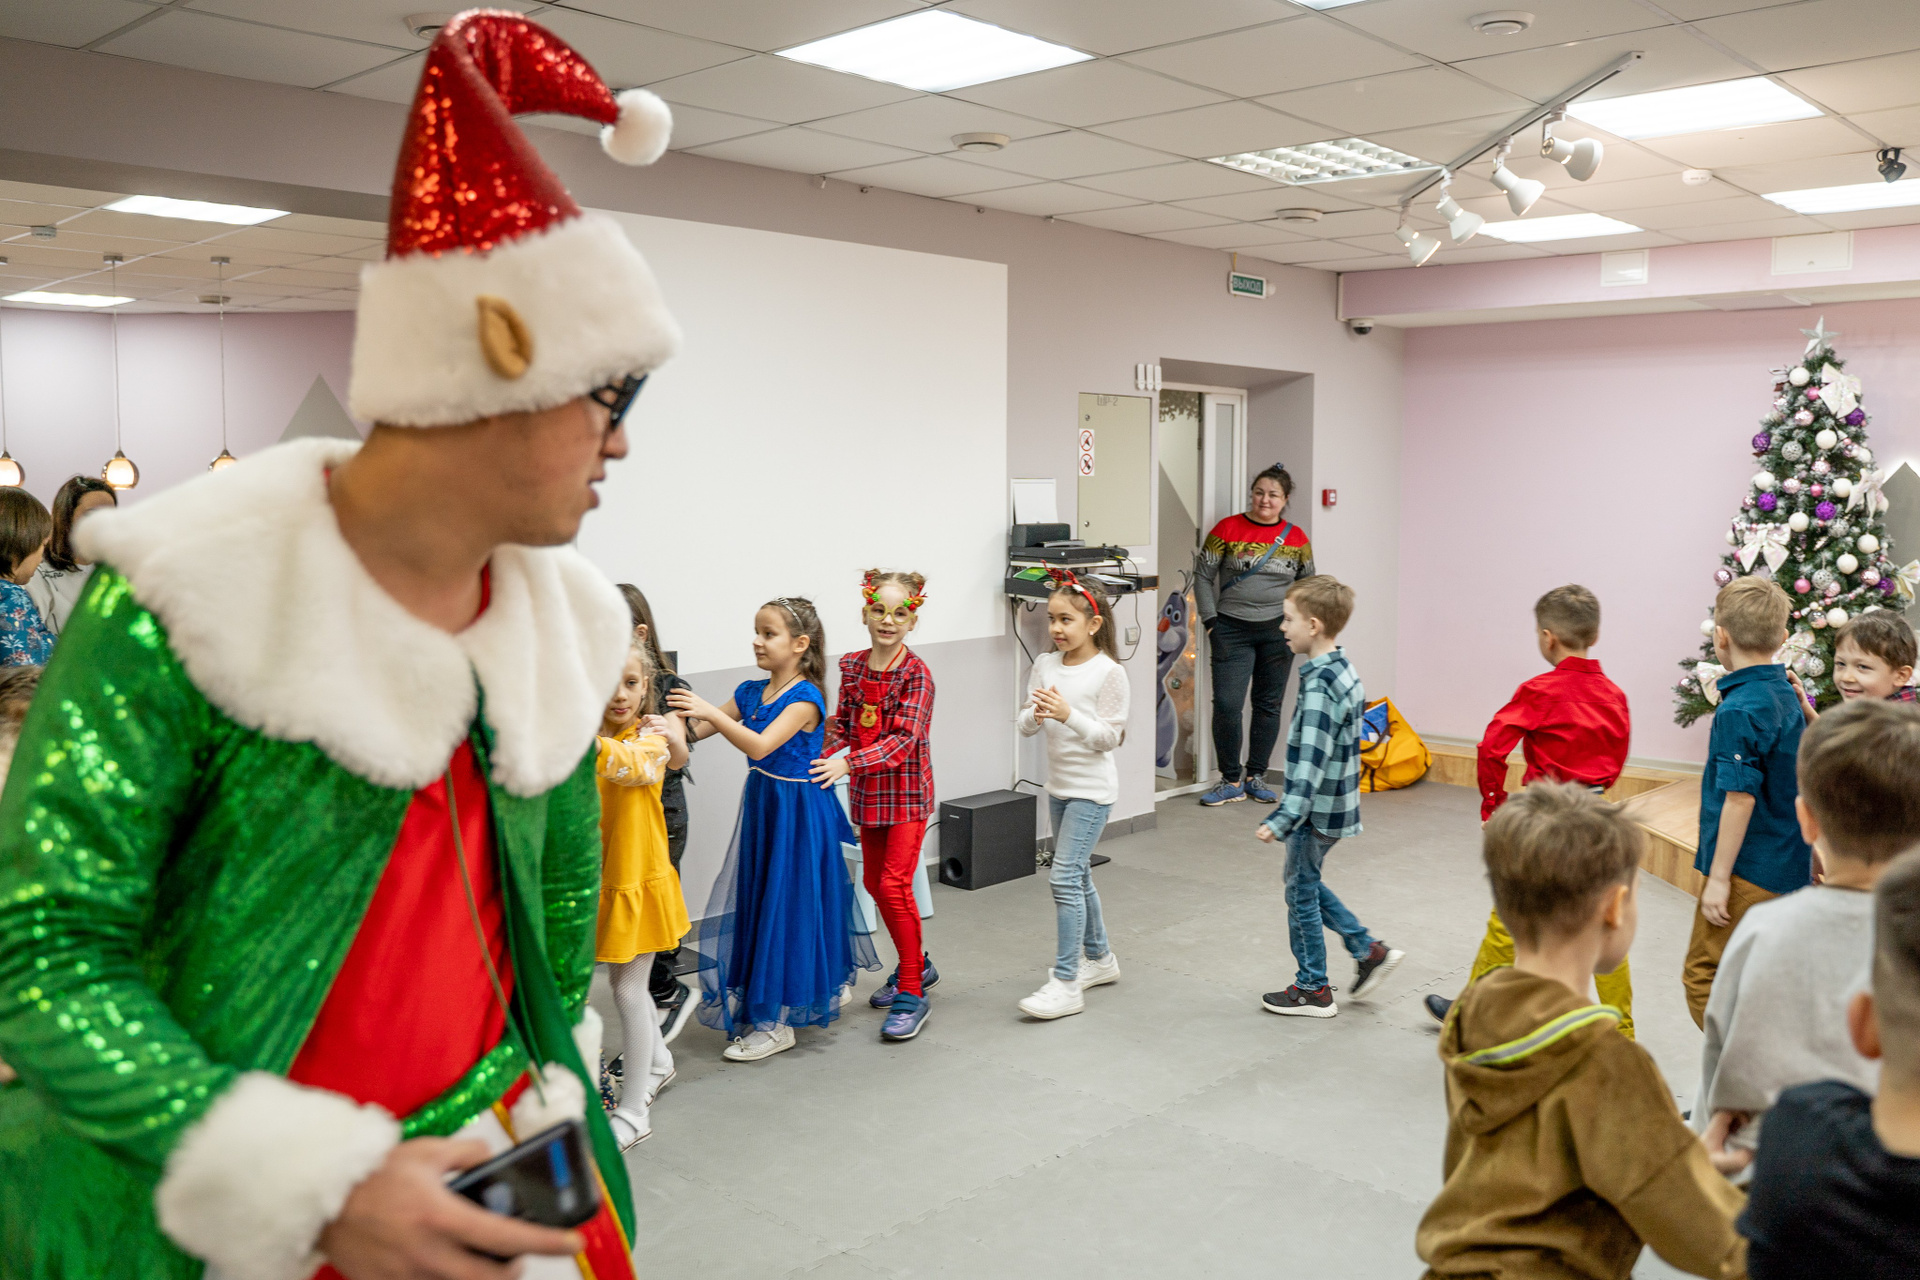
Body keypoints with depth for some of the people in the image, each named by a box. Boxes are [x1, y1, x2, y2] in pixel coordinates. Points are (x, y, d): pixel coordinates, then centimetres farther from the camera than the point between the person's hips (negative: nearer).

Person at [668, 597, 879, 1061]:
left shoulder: (806, 697, -17)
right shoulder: (751, 692, 5)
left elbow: (760, 745, -30)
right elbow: (695, 732, 4)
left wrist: (711, 711, -35)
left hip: (798, 811, -8)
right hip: (761, 806, 8)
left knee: (787, 907, -1)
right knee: (758, 902, 15)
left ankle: (775, 1022, 8)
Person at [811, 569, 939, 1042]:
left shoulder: (916, 673, -15)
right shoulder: (851, 666, 3)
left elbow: (903, 740, -24)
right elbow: (844, 725, 11)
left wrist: (848, 762, -33)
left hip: (907, 794, -7)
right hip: (868, 793, 7)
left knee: (894, 885, -12)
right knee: (874, 883, 15)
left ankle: (912, 994, -1)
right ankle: (916, 965, 36)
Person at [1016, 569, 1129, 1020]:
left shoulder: (1109, 672, -14)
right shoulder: (1045, 665, 2)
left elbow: (1108, 737, -14)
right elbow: (1024, 726, 3)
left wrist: (1068, 715, -27)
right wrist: (1036, 714, -19)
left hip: (1092, 789, -7)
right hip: (1058, 785, 7)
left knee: (1065, 876, -13)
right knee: (1078, 877, 18)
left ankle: (1066, 983, -8)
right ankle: (1099, 958, 35)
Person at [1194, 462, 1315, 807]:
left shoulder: (1296, 538, 4)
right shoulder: (1228, 529, -3)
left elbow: (1307, 583, 17)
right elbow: (1203, 575, 1)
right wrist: (1210, 620, -4)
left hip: (1278, 632, 3)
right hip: (1232, 629, -2)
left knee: (1269, 704, 8)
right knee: (1226, 704, -7)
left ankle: (1256, 776, 22)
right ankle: (1231, 781, 5)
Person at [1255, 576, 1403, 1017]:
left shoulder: (1319, 685, -23)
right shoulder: (1345, 671, 6)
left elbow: (1311, 762, -29)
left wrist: (1282, 819, -29)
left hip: (1317, 812, -9)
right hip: (1336, 805, 9)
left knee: (1301, 891, 6)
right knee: (1307, 885, 22)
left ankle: (1312, 989, 18)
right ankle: (1369, 950, 25)